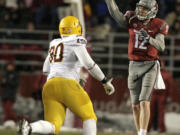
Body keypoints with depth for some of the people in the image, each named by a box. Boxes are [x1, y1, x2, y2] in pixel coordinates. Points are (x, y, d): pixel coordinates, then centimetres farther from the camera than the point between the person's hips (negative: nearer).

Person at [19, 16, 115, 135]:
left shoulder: (55, 44, 24)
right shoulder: (76, 42, 2)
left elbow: (46, 70, 33)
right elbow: (89, 64, -10)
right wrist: (105, 82, -2)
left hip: (50, 85, 6)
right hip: (67, 85, -6)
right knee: (89, 117, 10)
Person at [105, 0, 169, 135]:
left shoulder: (159, 25, -6)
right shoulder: (132, 19, 0)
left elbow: (161, 47, -18)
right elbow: (115, 13, -16)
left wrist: (148, 38, -36)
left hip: (150, 66, -3)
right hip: (134, 66, 3)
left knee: (144, 102, -16)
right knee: (136, 105, 6)